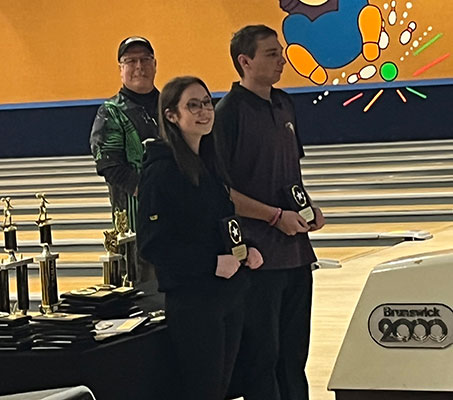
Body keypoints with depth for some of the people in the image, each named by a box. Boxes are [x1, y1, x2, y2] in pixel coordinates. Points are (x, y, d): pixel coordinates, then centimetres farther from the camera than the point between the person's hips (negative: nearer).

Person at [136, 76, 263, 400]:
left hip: (229, 295, 8)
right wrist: (212, 263, -21)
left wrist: (247, 250, 1)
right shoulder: (162, 170, -14)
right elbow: (152, 245, -17)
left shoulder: (211, 163, 10)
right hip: (192, 300, -8)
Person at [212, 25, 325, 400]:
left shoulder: (284, 104, 9)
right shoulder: (229, 113, -13)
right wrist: (275, 215, -16)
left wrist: (309, 208, 4)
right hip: (257, 253, -7)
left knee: (294, 348, 15)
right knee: (262, 352, 1)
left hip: (296, 249, 7)